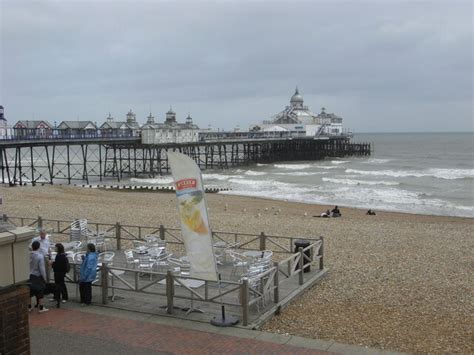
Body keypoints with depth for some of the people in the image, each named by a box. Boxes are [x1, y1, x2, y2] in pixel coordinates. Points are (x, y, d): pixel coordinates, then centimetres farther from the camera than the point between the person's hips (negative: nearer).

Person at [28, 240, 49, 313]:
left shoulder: (29, 255, -7)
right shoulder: (40, 256, -20)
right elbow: (42, 268, -18)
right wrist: (44, 277, -7)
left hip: (30, 276, 5)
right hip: (38, 276, -5)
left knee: (30, 291, 16)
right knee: (40, 292, 7)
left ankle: (29, 306, 26)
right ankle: (41, 308, 12)